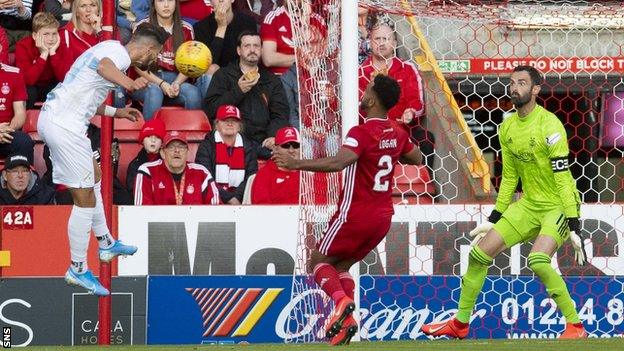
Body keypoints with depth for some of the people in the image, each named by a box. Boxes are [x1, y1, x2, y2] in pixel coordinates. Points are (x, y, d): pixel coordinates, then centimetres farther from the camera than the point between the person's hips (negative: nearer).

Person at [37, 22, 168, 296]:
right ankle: (78, 270, 3)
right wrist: (128, 84, -60)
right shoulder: (119, 53, -11)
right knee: (85, 199, -4)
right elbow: (104, 66, -39)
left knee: (93, 178, 27)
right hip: (65, 126, -11)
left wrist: (115, 112, 41)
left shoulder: (110, 48, 20)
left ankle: (106, 244, 39)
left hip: (51, 117, 11)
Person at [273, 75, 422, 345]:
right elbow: (416, 159, 25)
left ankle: (342, 301, -20)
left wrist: (296, 164, -35)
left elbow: (338, 163, -34)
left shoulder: (361, 133, -18)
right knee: (341, 265, 18)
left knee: (318, 260, 6)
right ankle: (346, 320, 0)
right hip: (383, 216, 7)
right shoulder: (397, 134, 6)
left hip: (356, 215, -7)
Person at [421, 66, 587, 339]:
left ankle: (575, 326, -15)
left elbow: (563, 177, -20)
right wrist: (494, 219, 18)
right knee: (480, 252, 4)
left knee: (538, 261, -29)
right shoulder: (507, 127, 5)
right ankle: (460, 323, 19)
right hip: (529, 204, 8)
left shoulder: (549, 125, -18)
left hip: (558, 205, -8)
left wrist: (573, 225, -23)